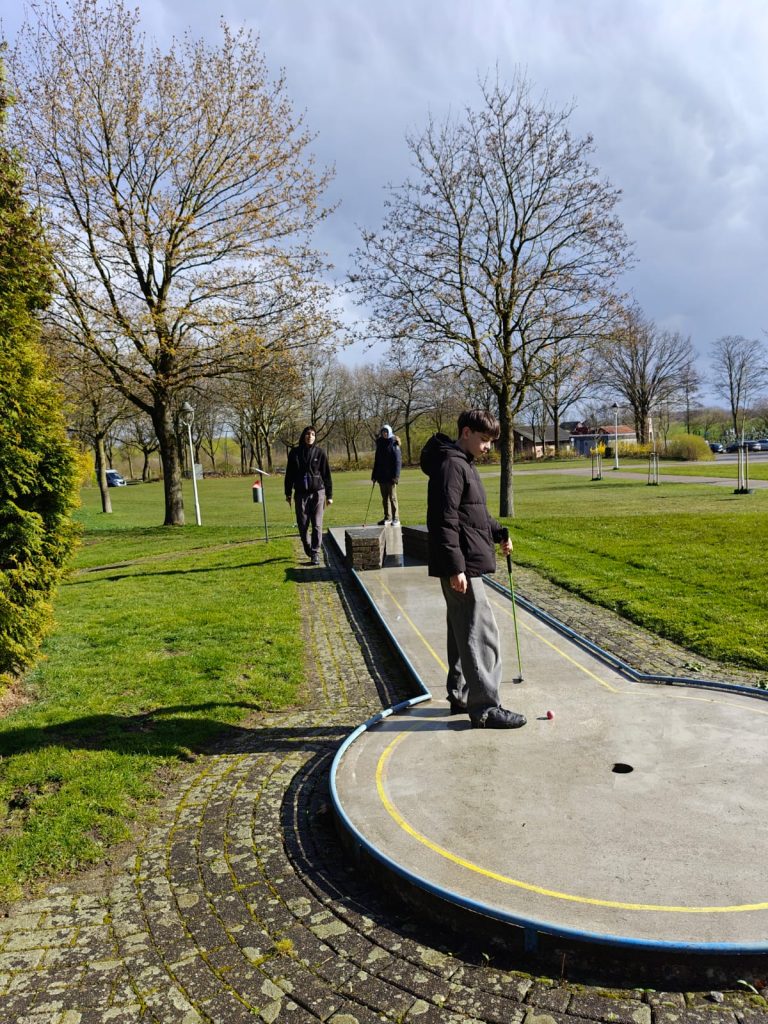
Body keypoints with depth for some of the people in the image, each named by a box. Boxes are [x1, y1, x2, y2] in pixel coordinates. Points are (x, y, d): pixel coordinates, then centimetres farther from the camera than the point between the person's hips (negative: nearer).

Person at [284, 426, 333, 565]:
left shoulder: (320, 452, -1)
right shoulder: (295, 453, 3)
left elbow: (326, 475, 1)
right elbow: (289, 474, 9)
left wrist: (329, 495, 0)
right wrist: (288, 493, 9)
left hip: (317, 492, -1)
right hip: (300, 493, 2)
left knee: (317, 525, -4)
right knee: (302, 525, 7)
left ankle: (315, 553, 3)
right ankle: (307, 547, 32)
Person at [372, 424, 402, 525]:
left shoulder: (394, 444, -5)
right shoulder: (380, 444, 13)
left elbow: (398, 460, -11)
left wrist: (396, 475, -18)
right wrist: (374, 475, 14)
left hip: (390, 476, -6)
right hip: (381, 476, 6)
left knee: (392, 497, -4)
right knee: (384, 498, 11)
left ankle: (395, 519, 1)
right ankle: (387, 517, 20)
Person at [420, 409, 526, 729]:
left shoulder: (465, 465, 18)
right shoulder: (451, 465, -15)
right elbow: (444, 520, -22)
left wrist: (498, 533, 14)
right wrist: (455, 567, -24)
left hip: (467, 564, 11)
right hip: (461, 566, -11)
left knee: (462, 631, 16)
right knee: (480, 633, -7)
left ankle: (461, 696, 26)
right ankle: (485, 707, 0)